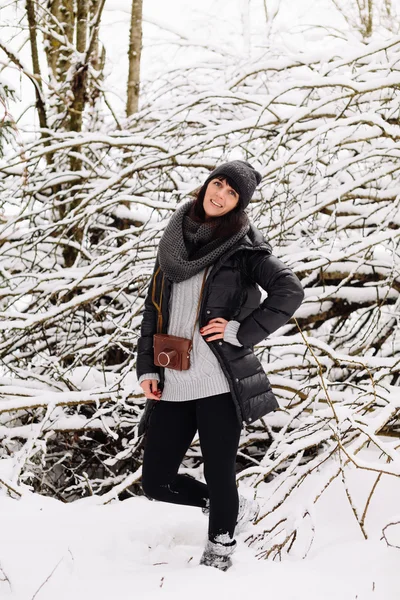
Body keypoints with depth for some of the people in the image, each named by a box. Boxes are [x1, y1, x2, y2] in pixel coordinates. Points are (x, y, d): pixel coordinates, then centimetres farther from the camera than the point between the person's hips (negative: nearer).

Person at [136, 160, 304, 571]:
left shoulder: (243, 245, -1)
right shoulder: (174, 240, 13)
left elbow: (289, 291, -10)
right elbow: (154, 306, 16)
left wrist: (241, 331, -12)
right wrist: (146, 367, 10)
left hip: (218, 380, -5)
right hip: (172, 385, 5)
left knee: (219, 476, 2)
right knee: (156, 482, 7)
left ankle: (219, 551, 27)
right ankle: (235, 509, 30)